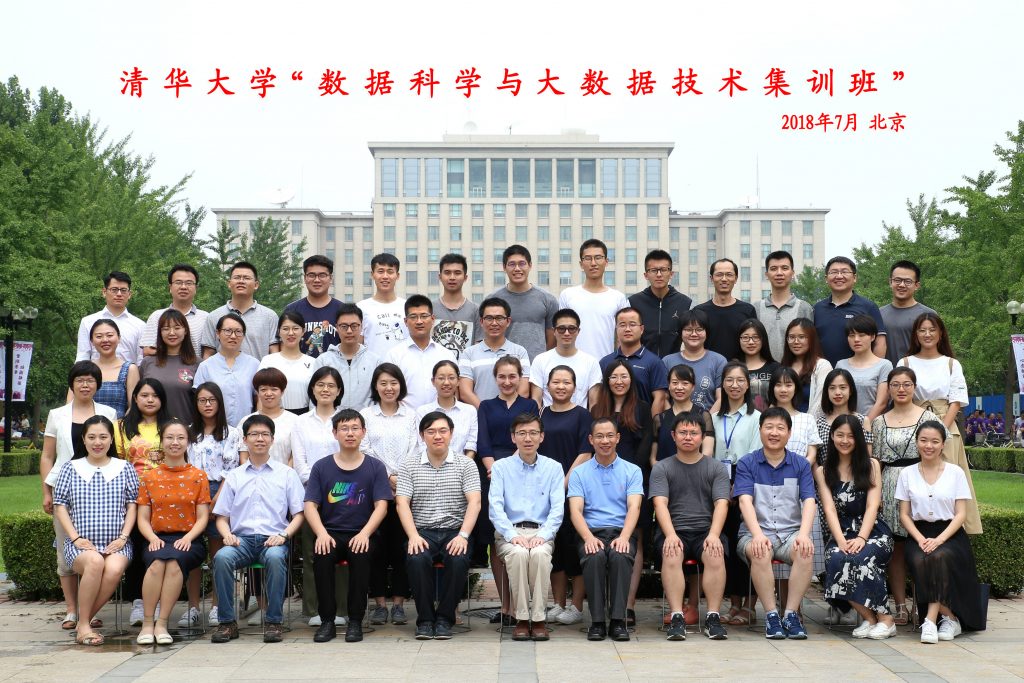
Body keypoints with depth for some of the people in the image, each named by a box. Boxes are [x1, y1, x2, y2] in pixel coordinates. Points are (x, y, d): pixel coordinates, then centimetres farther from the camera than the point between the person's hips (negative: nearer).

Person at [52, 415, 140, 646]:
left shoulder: (125, 468, 13)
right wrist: (76, 538, -5)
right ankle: (83, 625, -22)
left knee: (114, 569, -34)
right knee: (95, 562, -36)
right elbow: (60, 506, 8)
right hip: (80, 544, 0)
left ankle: (86, 618, -13)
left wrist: (123, 537, -4)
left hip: (116, 544, 0)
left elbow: (132, 505, 9)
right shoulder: (71, 468, 13)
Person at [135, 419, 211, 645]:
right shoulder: (148, 478, 13)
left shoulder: (198, 476, 10)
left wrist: (187, 538, -14)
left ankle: (161, 624, -28)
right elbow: (143, 519, 9)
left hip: (188, 540, -1)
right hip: (159, 540, 1)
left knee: (175, 561, -35)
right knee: (157, 563, -34)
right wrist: (153, 538, -12)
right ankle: (147, 624, -25)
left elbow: (202, 517, 4)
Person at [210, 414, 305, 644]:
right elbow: (222, 517, 16)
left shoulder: (286, 474, 13)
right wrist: (227, 535, -6)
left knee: (275, 557, -37)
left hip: (273, 539, -2)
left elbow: (298, 514, 9)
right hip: (242, 538, 2)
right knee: (222, 557, -32)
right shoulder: (234, 476, 18)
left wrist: (283, 535, -9)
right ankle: (227, 622, -21)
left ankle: (274, 621, -26)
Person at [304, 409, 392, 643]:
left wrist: (365, 533, -19)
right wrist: (322, 533, -17)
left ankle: (355, 621, -19)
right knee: (322, 556, -31)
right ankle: (327, 620, -17)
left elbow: (381, 506, -2)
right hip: (330, 533, 1)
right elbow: (310, 505, 1)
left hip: (362, 534, -1)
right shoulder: (321, 467, 8)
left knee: (360, 555, -33)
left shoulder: (375, 467, 6)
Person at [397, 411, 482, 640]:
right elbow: (402, 503, 1)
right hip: (423, 532, 1)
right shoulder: (409, 466, 10)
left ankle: (445, 618, -13)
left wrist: (463, 535, -17)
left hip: (455, 531, 0)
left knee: (458, 560, -32)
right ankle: (425, 619, -14)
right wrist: (413, 536, -15)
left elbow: (474, 503, -2)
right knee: (417, 559, -32)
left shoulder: (466, 464, 7)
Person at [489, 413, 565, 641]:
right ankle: (521, 619, -23)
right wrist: (513, 535, -17)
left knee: (540, 553, -34)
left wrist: (543, 535, -15)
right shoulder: (500, 467, 9)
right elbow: (495, 507, -2)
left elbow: (557, 508, 2)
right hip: (509, 532, 0)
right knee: (518, 553, -34)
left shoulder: (553, 468, 11)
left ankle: (539, 619, -24)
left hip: (541, 531, 0)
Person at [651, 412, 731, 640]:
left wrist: (714, 534, -17)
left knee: (715, 555, -32)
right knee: (672, 556, -33)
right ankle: (677, 618, -34)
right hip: (673, 530, 0)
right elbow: (660, 503, -2)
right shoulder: (661, 469, 12)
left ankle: (713, 617, -29)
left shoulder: (717, 469, 14)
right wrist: (671, 534, -20)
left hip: (706, 529, 1)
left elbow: (721, 504, 2)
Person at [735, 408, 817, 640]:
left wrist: (803, 534, -21)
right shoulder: (746, 463, 4)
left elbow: (809, 502, -2)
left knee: (805, 552, -32)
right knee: (760, 553, -35)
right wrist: (757, 534, -26)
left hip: (790, 531, 2)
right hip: (756, 532, -1)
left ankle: (791, 614, -21)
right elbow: (745, 501, -9)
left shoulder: (801, 464, 9)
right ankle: (771, 615, -23)